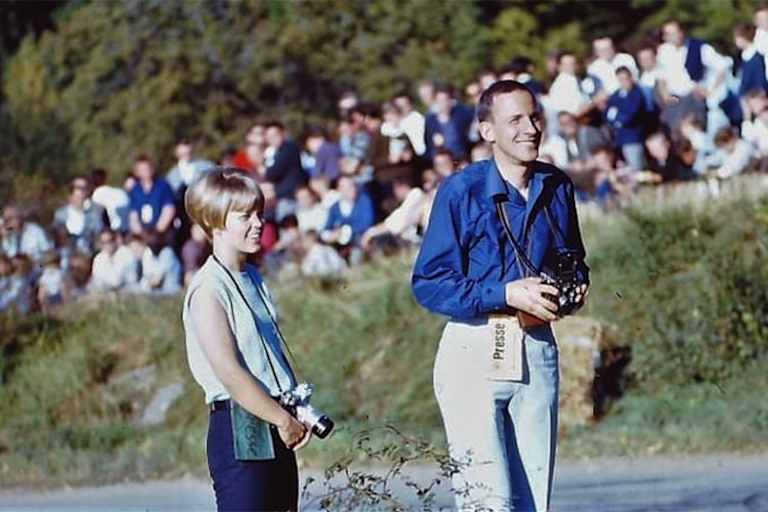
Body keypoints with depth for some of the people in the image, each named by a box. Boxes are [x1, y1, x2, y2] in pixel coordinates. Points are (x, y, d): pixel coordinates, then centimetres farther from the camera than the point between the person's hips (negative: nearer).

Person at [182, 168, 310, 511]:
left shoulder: (253, 279, 15)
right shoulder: (209, 289, -13)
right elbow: (229, 373, -20)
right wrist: (284, 420, -15)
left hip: (275, 430, 9)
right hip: (238, 430, -9)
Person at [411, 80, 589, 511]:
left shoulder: (557, 188, 10)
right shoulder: (461, 192, -7)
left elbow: (574, 261, 26)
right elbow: (429, 283, -10)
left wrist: (575, 287, 2)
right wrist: (507, 293, -19)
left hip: (538, 351, 5)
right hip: (475, 350, -5)